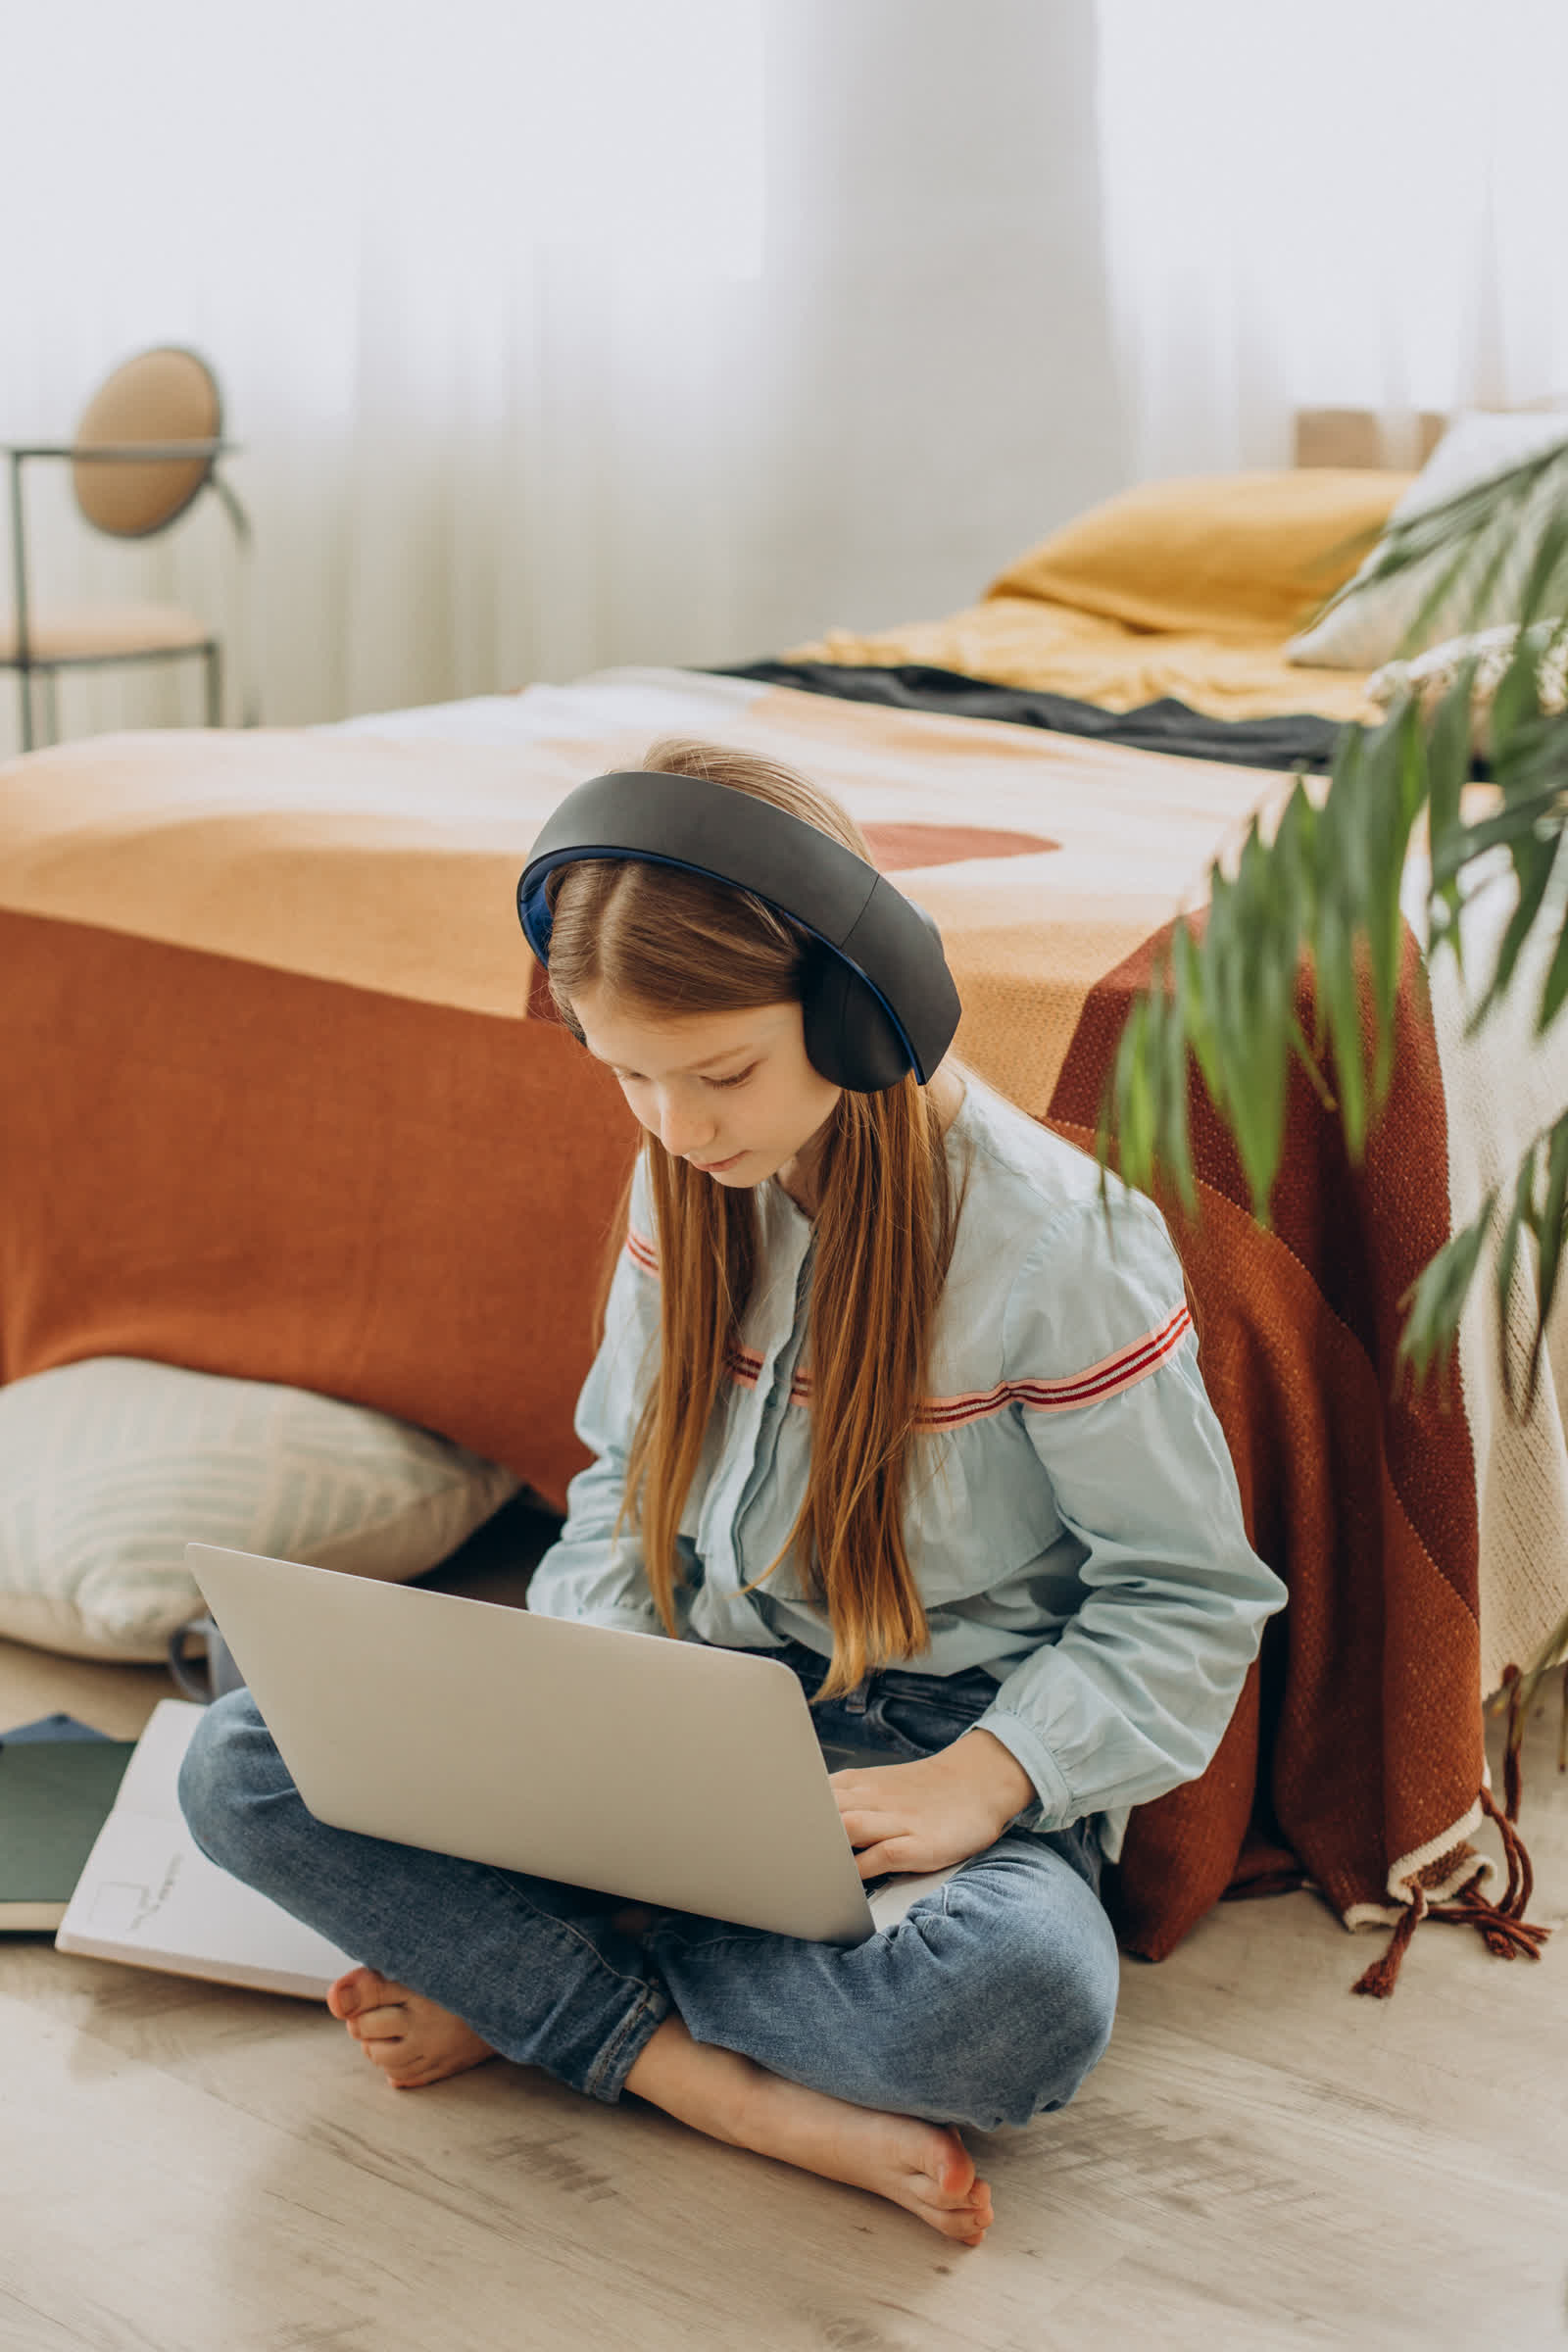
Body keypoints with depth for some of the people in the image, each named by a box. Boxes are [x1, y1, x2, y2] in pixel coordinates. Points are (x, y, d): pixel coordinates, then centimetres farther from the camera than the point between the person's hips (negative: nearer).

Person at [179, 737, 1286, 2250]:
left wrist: (980, 1782, -23)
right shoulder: (686, 1186, 1)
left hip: (945, 1738, -4)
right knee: (241, 1761, -16)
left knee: (1025, 1999, -41)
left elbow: (1188, 1595, -9)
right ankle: (727, 2087, -24)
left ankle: (515, 1985, -17)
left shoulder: (1054, 1235, -16)